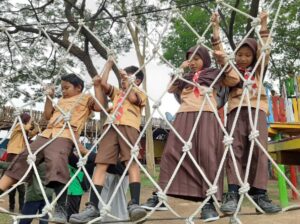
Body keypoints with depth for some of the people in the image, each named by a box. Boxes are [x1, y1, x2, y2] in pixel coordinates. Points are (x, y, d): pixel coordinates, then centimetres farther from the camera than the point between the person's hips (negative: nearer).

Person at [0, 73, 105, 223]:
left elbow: (99, 106, -4)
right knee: (23, 158, 0)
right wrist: (49, 97, 26)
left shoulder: (85, 98, 14)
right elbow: (48, 115, 32)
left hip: (64, 136, -8)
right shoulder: (61, 101, 34)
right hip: (46, 135, 8)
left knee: (56, 163, -30)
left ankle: (61, 208, -31)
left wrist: (97, 86, -4)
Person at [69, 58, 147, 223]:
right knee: (101, 163, -12)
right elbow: (103, 83, 21)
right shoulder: (117, 92, 35)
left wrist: (127, 81, 9)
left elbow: (132, 98, 0)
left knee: (132, 161, -22)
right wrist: (109, 63, 29)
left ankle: (134, 204, -32)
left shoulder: (140, 94, 23)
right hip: (111, 127, 3)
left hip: (129, 127, -3)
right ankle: (92, 206, -20)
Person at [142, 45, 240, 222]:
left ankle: (208, 201, -15)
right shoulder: (185, 78, 29)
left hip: (207, 116, -3)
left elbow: (235, 80, 8)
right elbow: (170, 88, 23)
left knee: (207, 154, -15)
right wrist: (179, 70, 18)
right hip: (184, 116, 4)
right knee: (172, 152, -6)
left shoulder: (215, 74, 18)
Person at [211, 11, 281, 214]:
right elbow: (219, 52, 12)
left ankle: (259, 193, -10)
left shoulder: (257, 70, 22)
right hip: (236, 110, -1)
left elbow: (264, 51, 11)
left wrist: (263, 25, 10)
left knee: (259, 149, -9)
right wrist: (216, 28, 10)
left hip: (256, 109, 1)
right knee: (235, 149, -9)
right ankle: (233, 192, -14)